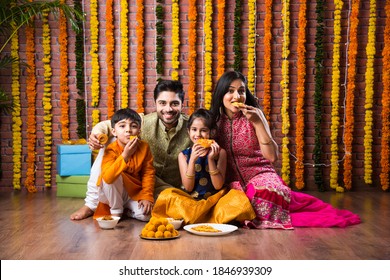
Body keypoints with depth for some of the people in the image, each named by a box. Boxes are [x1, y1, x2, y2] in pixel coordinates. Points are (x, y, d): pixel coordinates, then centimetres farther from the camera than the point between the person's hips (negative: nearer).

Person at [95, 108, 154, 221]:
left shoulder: (144, 147, -9)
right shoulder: (111, 150, -21)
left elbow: (148, 173, -5)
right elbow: (107, 177, -37)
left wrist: (147, 196, -15)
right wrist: (125, 155, -42)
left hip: (134, 192, 2)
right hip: (113, 194, -2)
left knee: (145, 214, -24)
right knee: (113, 176, -34)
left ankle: (127, 209, 12)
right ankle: (116, 211, -10)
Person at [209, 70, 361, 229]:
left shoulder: (253, 114, -3)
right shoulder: (215, 120, 2)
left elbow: (272, 157, -12)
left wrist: (258, 122, -20)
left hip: (260, 175, -2)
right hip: (233, 183, 2)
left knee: (266, 192, -37)